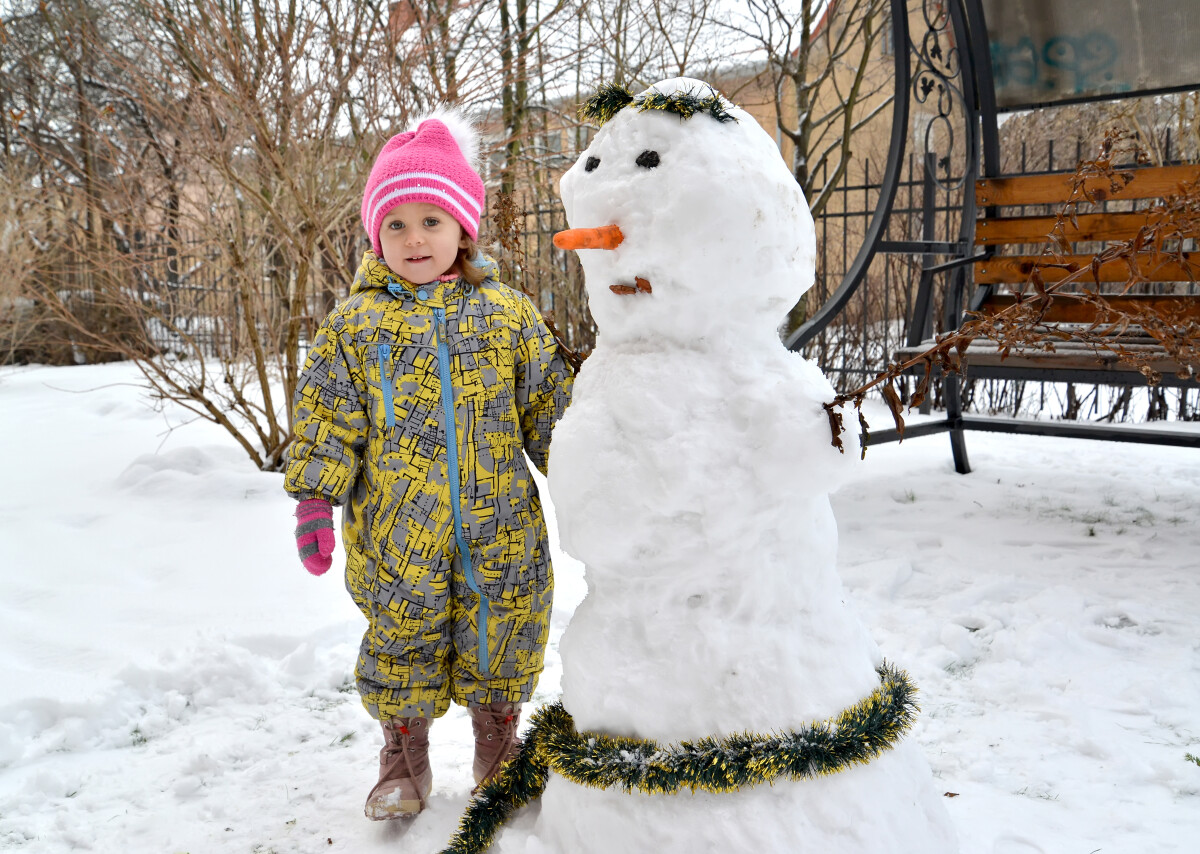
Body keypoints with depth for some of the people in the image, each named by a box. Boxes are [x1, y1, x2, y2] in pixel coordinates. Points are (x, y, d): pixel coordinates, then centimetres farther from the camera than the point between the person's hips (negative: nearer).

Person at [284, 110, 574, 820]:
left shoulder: (507, 313, 2)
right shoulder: (355, 323, 0)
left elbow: (550, 408, 6)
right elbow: (327, 417, 1)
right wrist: (316, 498, -6)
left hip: (500, 531, 1)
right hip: (396, 533, 0)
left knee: (500, 647, 13)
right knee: (402, 647, 12)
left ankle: (499, 741, 36)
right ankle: (406, 754, 33)